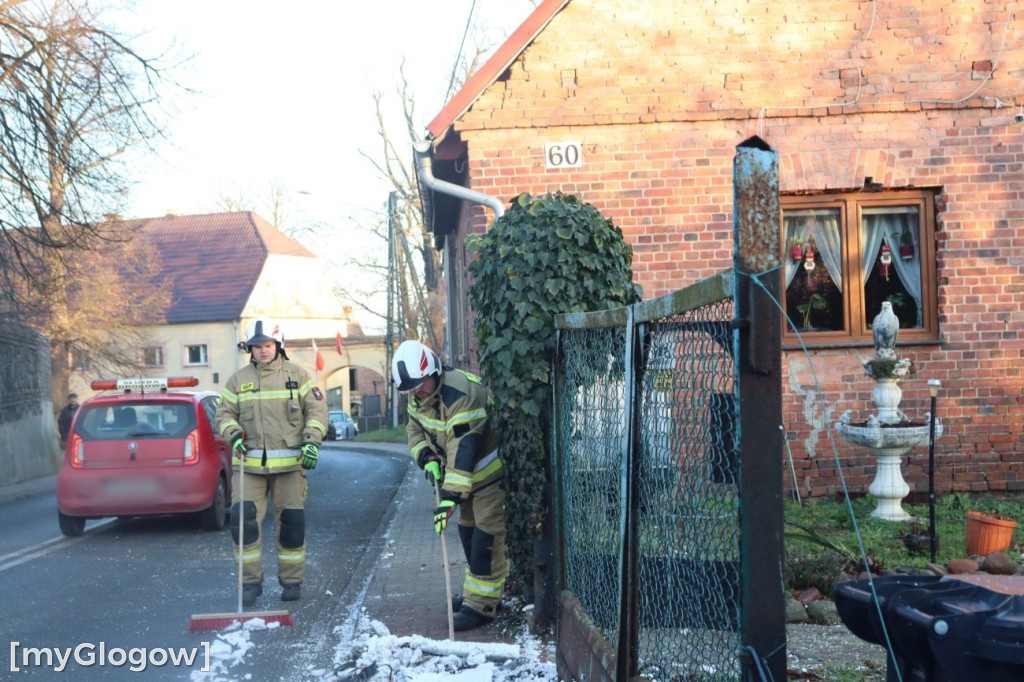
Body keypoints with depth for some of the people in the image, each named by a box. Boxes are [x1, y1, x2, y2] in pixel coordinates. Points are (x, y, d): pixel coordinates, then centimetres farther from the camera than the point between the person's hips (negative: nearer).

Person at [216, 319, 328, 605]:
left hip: (289, 463, -1)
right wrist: (234, 434, -10)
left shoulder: (297, 375, 5)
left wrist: (312, 442, -10)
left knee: (292, 523, 3)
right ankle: (251, 581, 4)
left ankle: (292, 581, 18)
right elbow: (225, 414, 10)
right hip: (249, 463, 1)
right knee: (243, 519, -9)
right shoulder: (238, 380, 9)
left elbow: (317, 409, 3)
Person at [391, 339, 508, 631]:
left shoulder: (461, 394, -33)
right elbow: (415, 428, 11)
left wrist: (450, 496, -39)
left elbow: (464, 449, -37)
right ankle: (477, 593, 33)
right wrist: (427, 458, -10)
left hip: (492, 472, -9)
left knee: (486, 538, -10)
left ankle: (481, 606, -6)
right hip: (464, 473, 10)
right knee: (468, 532, 18)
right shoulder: (418, 396, -4)